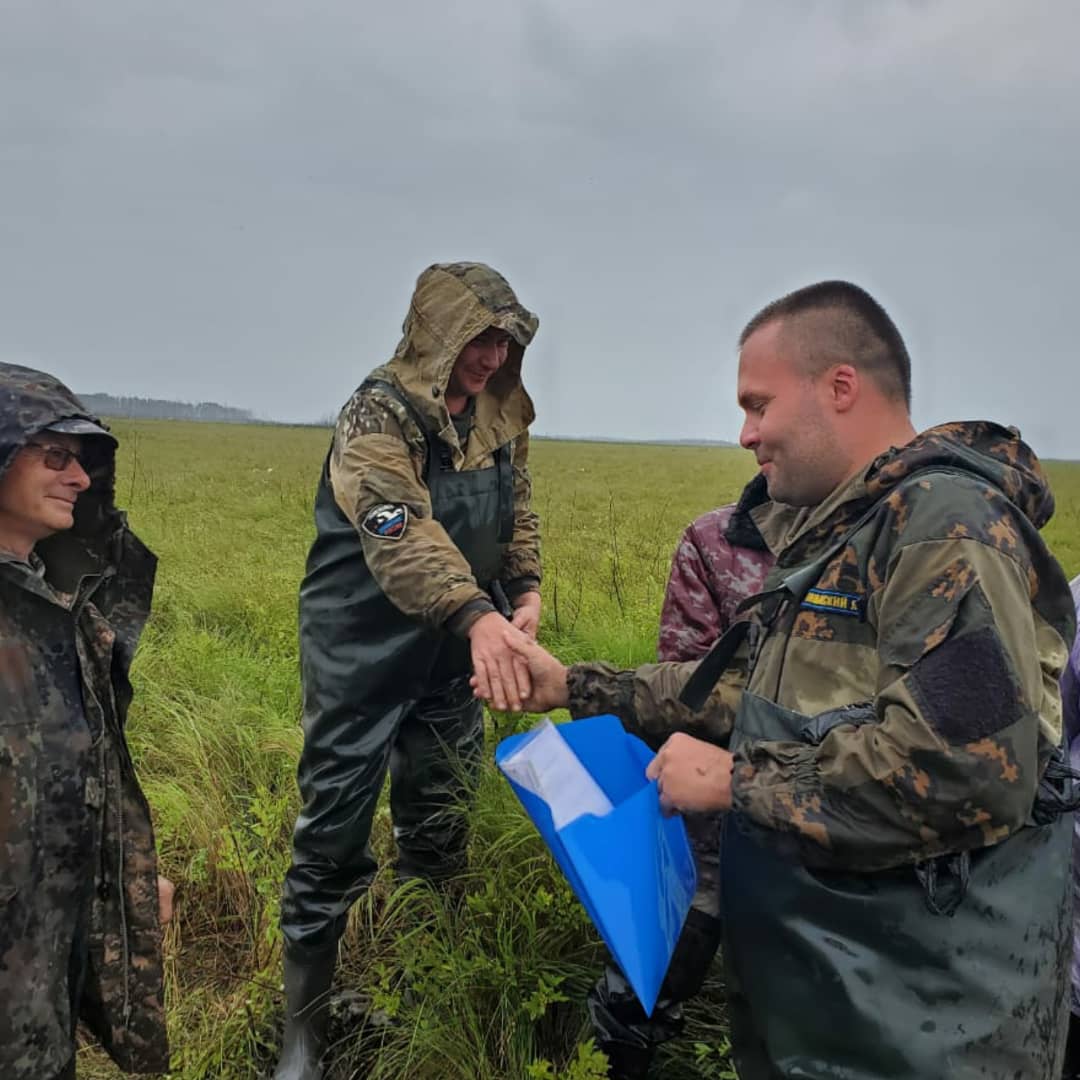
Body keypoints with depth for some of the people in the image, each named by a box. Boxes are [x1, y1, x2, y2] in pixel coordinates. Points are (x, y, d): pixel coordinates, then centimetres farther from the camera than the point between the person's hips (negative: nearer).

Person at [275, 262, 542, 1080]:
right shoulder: (379, 414, -18)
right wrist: (476, 614, -50)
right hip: (366, 651, -6)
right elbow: (398, 530, -35)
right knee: (336, 832, 2)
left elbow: (517, 515, 14)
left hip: (453, 650, 6)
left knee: (442, 826, 16)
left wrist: (525, 592, -5)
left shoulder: (501, 415, 4)